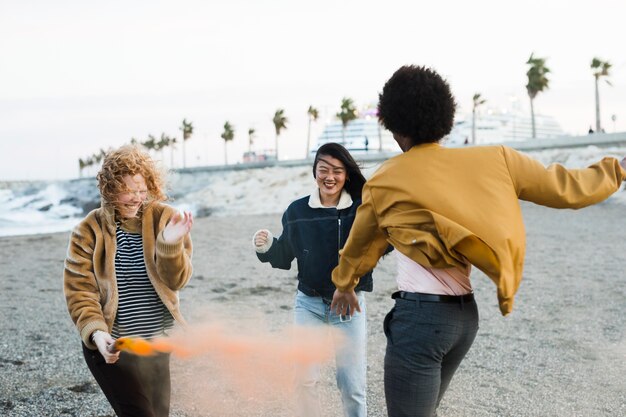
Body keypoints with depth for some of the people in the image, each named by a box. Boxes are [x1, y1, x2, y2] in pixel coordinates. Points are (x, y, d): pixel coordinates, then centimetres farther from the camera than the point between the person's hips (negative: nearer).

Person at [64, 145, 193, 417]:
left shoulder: (164, 219, -3)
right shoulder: (90, 231, -8)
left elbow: (176, 281, -8)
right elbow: (79, 291, -9)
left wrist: (170, 243, -26)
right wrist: (96, 333, -25)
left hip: (157, 344, 4)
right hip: (112, 347, -3)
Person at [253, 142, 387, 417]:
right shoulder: (297, 211, -1)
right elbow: (285, 257, 7)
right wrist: (267, 247, -11)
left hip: (349, 304, -1)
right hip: (309, 303, 2)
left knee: (352, 385, 5)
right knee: (304, 379, 1)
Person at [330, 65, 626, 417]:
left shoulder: (386, 181, -4)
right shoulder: (492, 161, 0)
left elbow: (360, 245, 13)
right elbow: (567, 189, 7)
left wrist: (344, 285, 33)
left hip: (420, 315, -6)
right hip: (465, 315, 6)